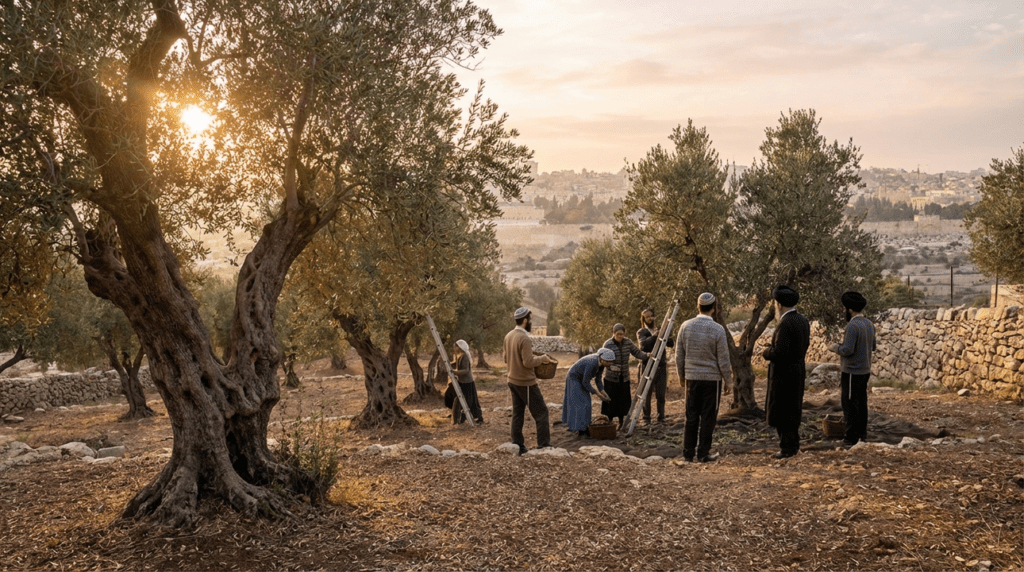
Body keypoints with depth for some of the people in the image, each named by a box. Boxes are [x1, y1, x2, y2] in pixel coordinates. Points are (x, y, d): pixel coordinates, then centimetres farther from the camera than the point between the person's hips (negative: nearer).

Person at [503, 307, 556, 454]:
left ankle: (518, 446, 16)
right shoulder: (524, 338, -21)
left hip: (513, 380, 9)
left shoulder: (509, 336, 6)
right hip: (526, 382, -9)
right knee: (541, 412, 0)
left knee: (517, 413, 12)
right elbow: (528, 362, -25)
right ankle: (544, 445, 1)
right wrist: (542, 358, -8)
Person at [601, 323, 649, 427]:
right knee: (610, 401, 0)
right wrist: (611, 367, -31)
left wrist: (646, 356, -16)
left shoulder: (628, 342, 0)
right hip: (611, 378, -4)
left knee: (624, 401, 8)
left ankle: (622, 423, 21)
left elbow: (637, 352, 3)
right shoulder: (608, 344, -12)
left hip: (624, 378, 4)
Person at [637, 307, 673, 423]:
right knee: (647, 394, 0)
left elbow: (670, 344, 3)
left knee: (661, 394, 2)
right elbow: (643, 344, -18)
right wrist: (654, 336, -31)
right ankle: (646, 417, 9)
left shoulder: (660, 330, 13)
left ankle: (661, 417, 11)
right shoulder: (641, 332, 2)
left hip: (661, 367, 3)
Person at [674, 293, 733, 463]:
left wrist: (681, 374, 17)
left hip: (691, 377, 3)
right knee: (708, 417, 4)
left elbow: (679, 354, 5)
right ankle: (703, 453, 6)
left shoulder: (686, 326, -2)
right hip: (712, 378, -3)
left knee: (691, 416, 10)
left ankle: (688, 453, 11)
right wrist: (728, 377, 6)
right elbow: (723, 359, -8)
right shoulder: (717, 329, -12)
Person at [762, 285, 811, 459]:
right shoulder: (803, 321, 6)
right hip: (798, 369, 9)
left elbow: (779, 352, -27)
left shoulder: (785, 324, -22)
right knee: (792, 410, 18)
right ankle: (793, 443, 24)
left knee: (781, 412, 1)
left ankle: (787, 447, 5)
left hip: (783, 373, -9)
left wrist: (766, 353, -8)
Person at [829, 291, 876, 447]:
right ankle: (862, 433, 24)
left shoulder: (852, 326, -20)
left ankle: (852, 438, 0)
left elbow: (847, 350, -25)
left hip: (852, 372, -9)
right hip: (865, 370, 9)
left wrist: (835, 347, -6)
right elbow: (872, 346, 18)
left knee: (850, 405, -3)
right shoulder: (869, 324, 7)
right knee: (861, 403, 16)